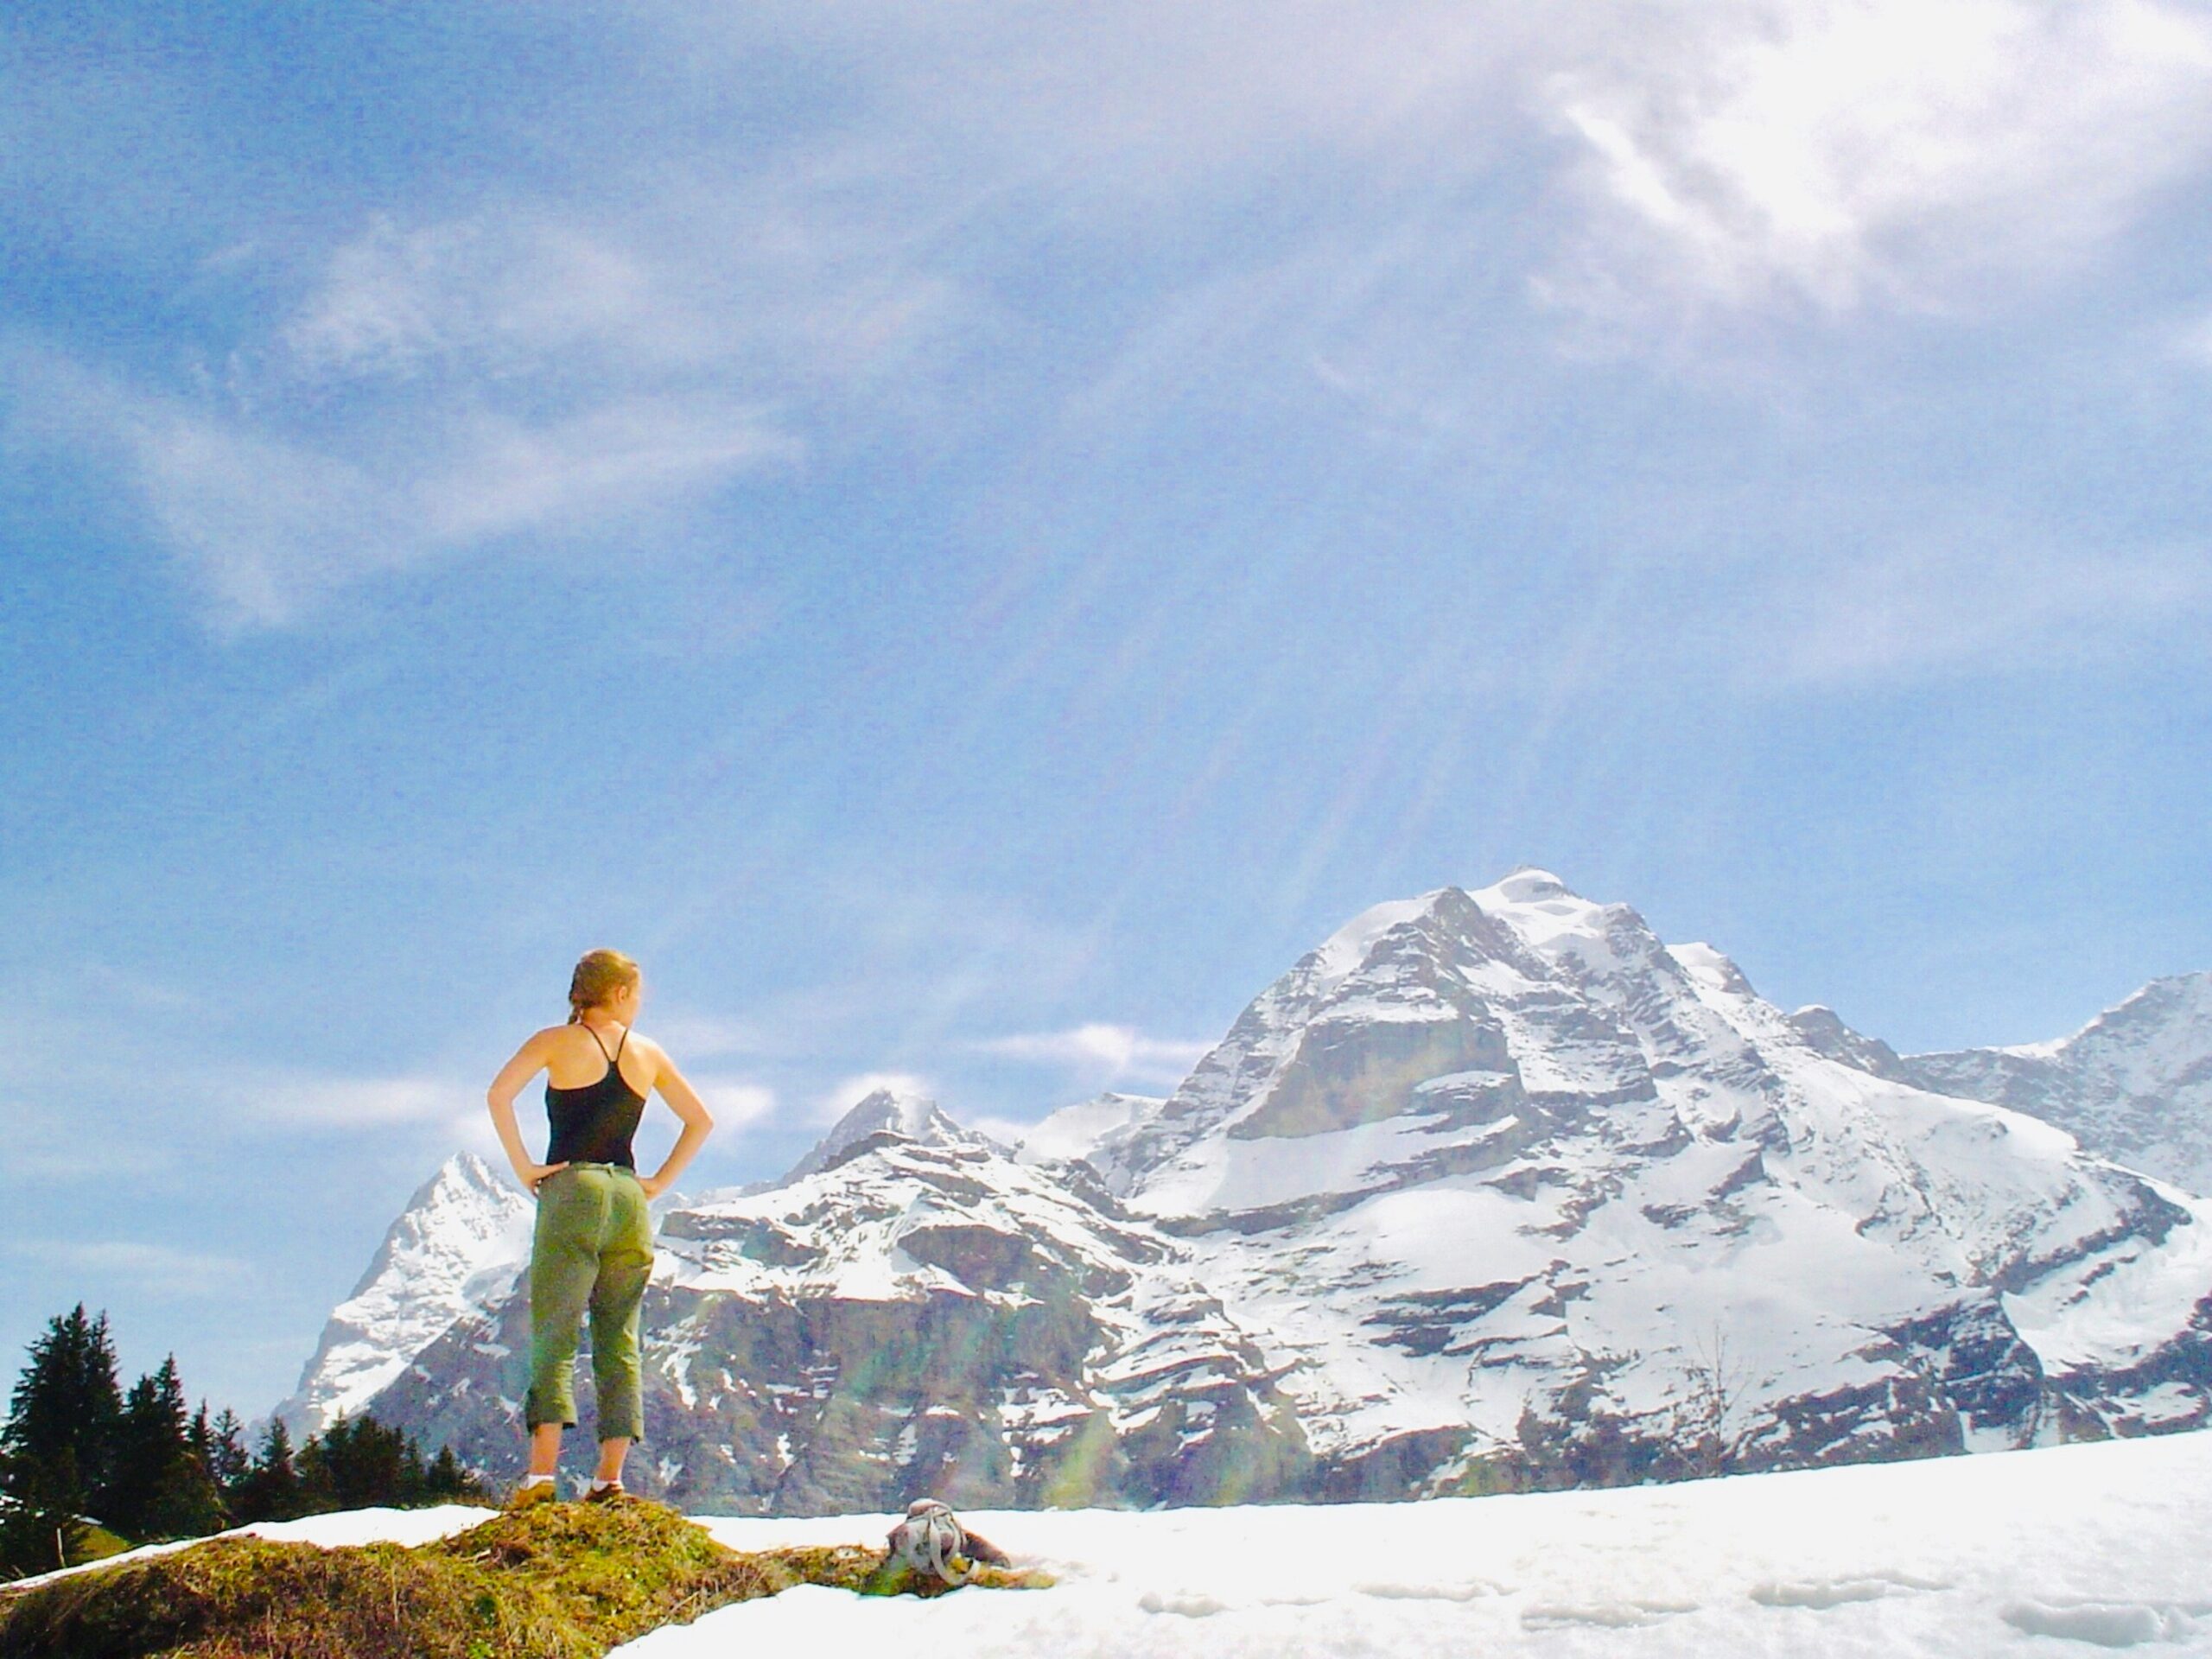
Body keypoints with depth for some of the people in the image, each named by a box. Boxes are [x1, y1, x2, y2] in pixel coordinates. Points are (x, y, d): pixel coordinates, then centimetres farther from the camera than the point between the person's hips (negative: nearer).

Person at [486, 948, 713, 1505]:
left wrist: (523, 1166, -6)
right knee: (619, 1343, 5)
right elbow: (700, 1120, 16)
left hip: (572, 1192, -3)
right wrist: (659, 1182, 14)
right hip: (629, 1199, 3)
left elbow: (498, 1093, -12)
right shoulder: (649, 1054, 13)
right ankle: (610, 1476, -1)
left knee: (553, 1335, -6)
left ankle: (542, 1470, -16)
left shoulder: (558, 1042, 3)